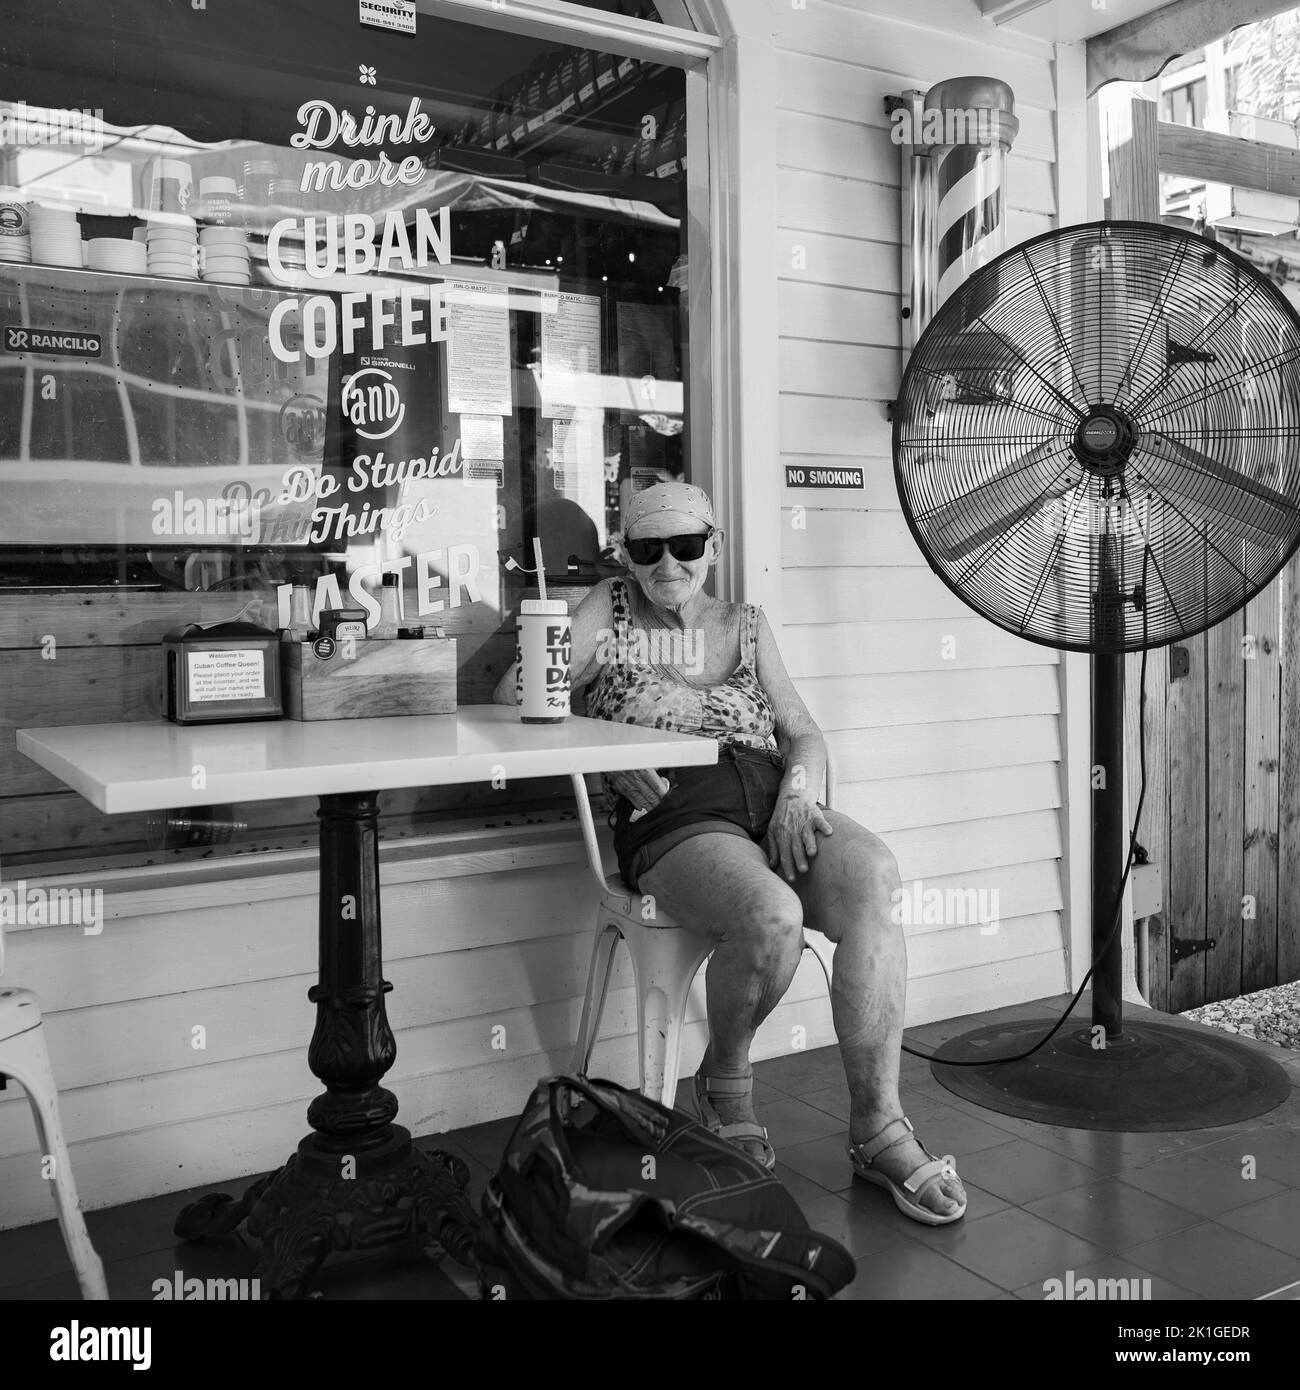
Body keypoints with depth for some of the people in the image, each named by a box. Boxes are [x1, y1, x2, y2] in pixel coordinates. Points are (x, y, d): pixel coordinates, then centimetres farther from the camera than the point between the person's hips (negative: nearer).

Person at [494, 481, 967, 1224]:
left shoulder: (746, 624, 23)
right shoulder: (609, 612, 14)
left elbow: (805, 733, 19)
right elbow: (517, 694, 5)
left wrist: (798, 792, -4)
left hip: (776, 804, 4)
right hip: (677, 820, -3)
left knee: (874, 882, -28)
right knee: (773, 916, -34)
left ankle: (879, 1127, -21)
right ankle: (725, 1079, -1)